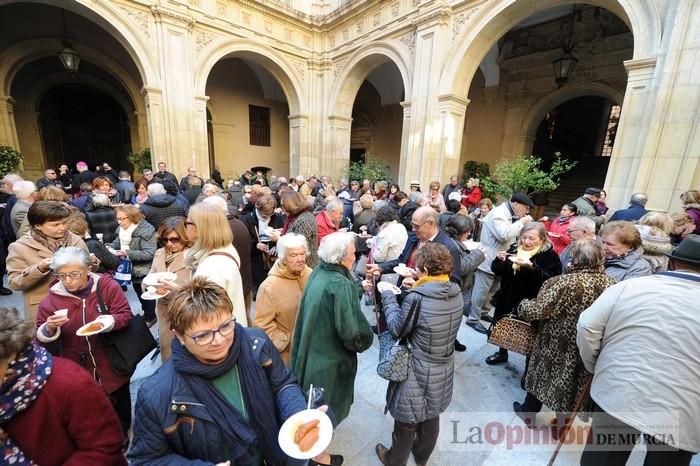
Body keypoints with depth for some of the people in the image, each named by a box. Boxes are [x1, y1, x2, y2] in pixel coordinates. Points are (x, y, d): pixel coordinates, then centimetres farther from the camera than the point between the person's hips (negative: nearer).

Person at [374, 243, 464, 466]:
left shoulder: (416, 297, -31)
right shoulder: (456, 293, -11)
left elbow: (397, 328, -17)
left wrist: (388, 295, -7)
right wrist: (417, 289, 3)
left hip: (419, 373, -6)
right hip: (443, 370, 6)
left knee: (406, 421, 21)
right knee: (431, 417, 30)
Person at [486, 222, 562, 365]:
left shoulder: (550, 256, -7)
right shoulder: (514, 249, 6)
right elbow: (497, 271, 8)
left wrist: (531, 266, -35)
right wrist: (500, 260, -13)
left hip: (530, 305, -5)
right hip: (507, 299, 5)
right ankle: (502, 353, 40)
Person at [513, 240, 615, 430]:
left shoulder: (564, 283, -25)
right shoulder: (611, 284, -8)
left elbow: (538, 310, -24)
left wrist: (522, 305, -4)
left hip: (558, 345, -4)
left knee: (543, 374, 18)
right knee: (570, 380, 21)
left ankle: (529, 412, 39)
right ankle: (562, 424, 39)